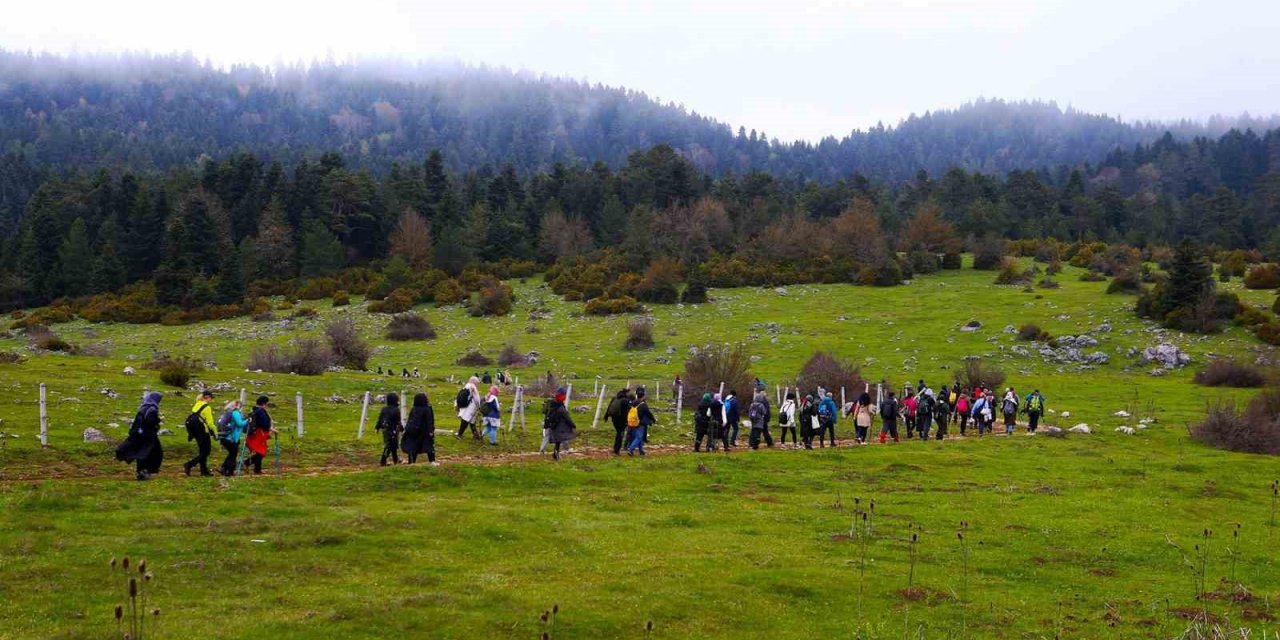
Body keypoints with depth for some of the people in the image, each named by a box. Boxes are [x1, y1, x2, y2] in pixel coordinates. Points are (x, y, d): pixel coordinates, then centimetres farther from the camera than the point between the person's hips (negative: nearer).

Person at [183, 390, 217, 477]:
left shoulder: (196, 405, 10)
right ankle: (189, 465, -12)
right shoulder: (206, 407, -13)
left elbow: (191, 419, 12)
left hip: (195, 431, 8)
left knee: (202, 451, 16)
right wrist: (215, 432, -5)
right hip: (203, 431, -8)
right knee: (206, 452, 0)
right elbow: (210, 422, -15)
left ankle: (204, 470, 18)